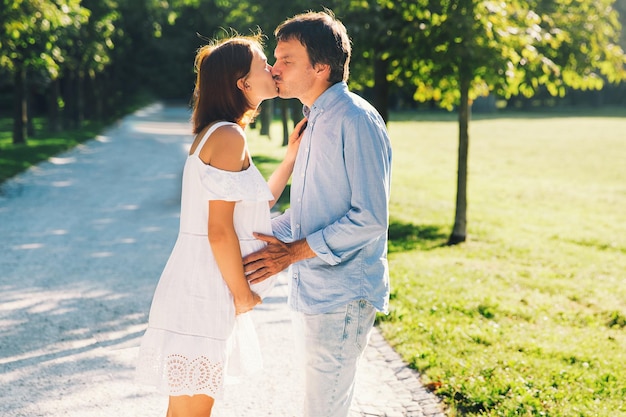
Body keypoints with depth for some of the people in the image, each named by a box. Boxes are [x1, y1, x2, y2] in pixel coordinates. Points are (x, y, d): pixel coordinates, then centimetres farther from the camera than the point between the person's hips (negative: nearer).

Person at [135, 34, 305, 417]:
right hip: (203, 294, -10)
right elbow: (220, 230, -20)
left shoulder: (221, 134, 14)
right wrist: (243, 295, -10)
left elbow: (258, 203, 19)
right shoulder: (229, 137, -17)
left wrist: (293, 154, 15)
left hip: (206, 291, 10)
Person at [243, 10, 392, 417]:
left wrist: (292, 252, -20)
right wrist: (263, 239, 9)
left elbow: (369, 219, -22)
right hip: (313, 291, 10)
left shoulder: (356, 121, -17)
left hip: (342, 296, -10)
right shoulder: (316, 122, 13)